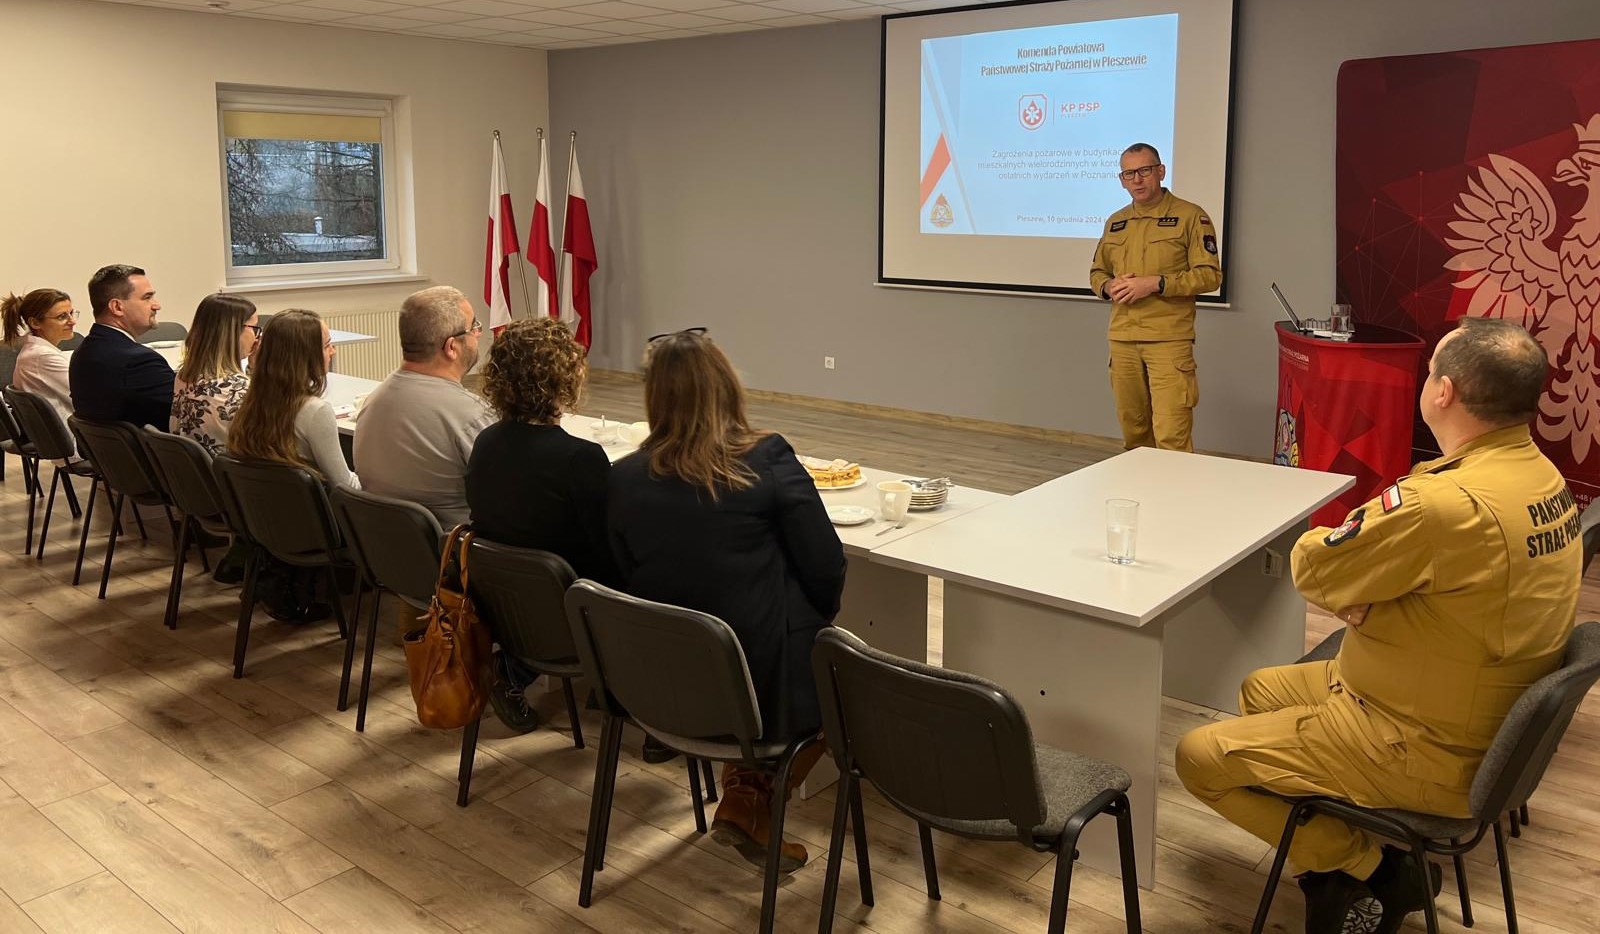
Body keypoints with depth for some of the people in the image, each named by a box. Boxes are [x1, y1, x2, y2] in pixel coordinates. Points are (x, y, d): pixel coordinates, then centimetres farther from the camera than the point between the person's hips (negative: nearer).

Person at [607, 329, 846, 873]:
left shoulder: (622, 480, -2)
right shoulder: (770, 461, -14)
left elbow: (628, 581, 7)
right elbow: (827, 569, -11)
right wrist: (815, 622, 11)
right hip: (761, 686, -5)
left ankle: (741, 790, 24)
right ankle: (749, 804, 15)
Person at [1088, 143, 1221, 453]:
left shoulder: (1190, 216, -1)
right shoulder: (1115, 222, 16)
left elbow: (1209, 274, -7)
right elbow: (1097, 272, 24)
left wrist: (1155, 283, -16)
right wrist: (1108, 286, 0)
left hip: (1169, 341, -5)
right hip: (1122, 340, 6)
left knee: (1172, 436, -11)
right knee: (1133, 431, 12)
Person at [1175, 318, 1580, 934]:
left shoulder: (1447, 504, -33)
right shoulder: (1542, 475, -2)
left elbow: (1312, 568, -19)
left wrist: (1332, 540, 3)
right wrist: (1366, 593, -11)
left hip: (1425, 752, -10)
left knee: (1200, 758, -3)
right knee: (1259, 691, 23)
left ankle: (1368, 871, 8)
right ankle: (1342, 847, 16)